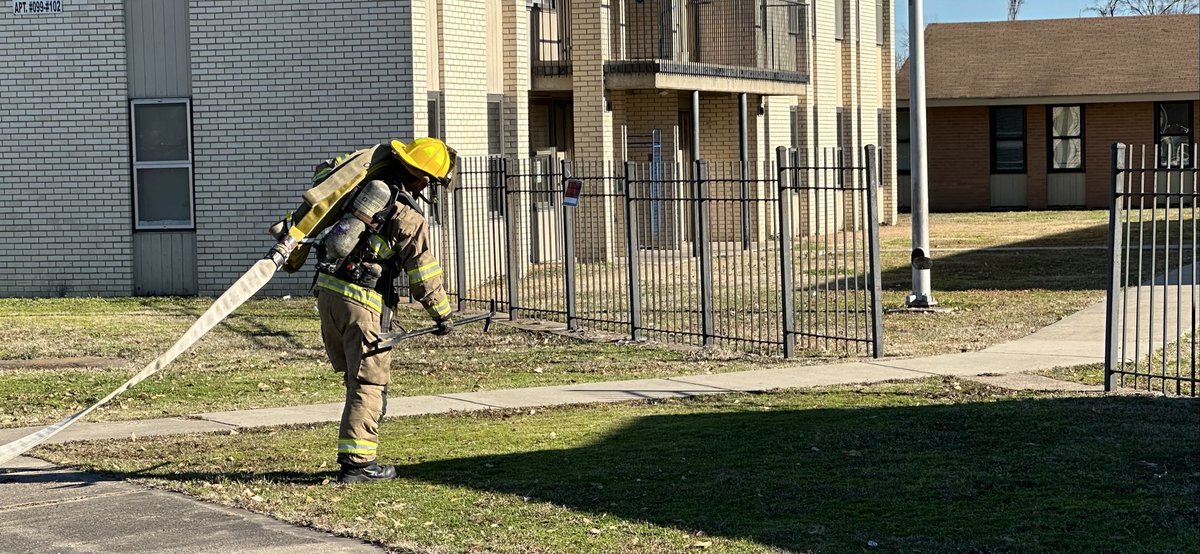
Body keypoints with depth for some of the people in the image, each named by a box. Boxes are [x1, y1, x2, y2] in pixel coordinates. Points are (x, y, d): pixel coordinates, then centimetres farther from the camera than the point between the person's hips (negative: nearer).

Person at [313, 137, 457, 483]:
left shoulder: (369, 185, 8)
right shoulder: (409, 220, -10)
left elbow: (325, 174, 27)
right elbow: (424, 276, -6)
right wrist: (442, 316, 6)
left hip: (326, 289, 8)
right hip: (361, 302, -8)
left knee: (355, 376, 17)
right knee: (369, 382, -1)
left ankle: (354, 455, 22)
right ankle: (357, 462, -5)